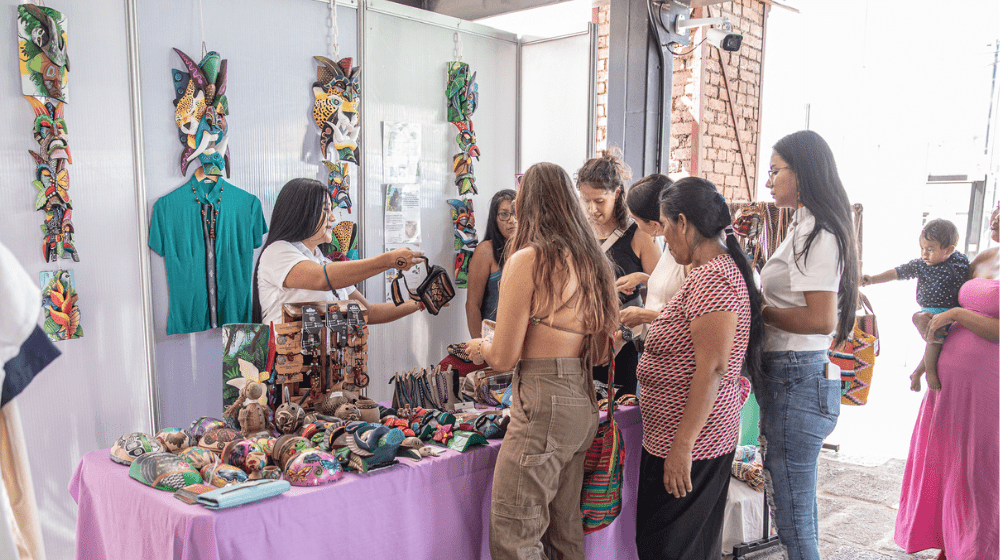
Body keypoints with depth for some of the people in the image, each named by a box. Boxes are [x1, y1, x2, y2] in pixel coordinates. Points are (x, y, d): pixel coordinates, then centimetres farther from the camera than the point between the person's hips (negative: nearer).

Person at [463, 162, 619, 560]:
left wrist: (479, 348, 10)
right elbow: (602, 353, 14)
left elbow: (504, 358, -12)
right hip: (584, 404, 8)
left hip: (542, 405, -8)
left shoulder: (527, 260, -13)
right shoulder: (592, 262, 8)